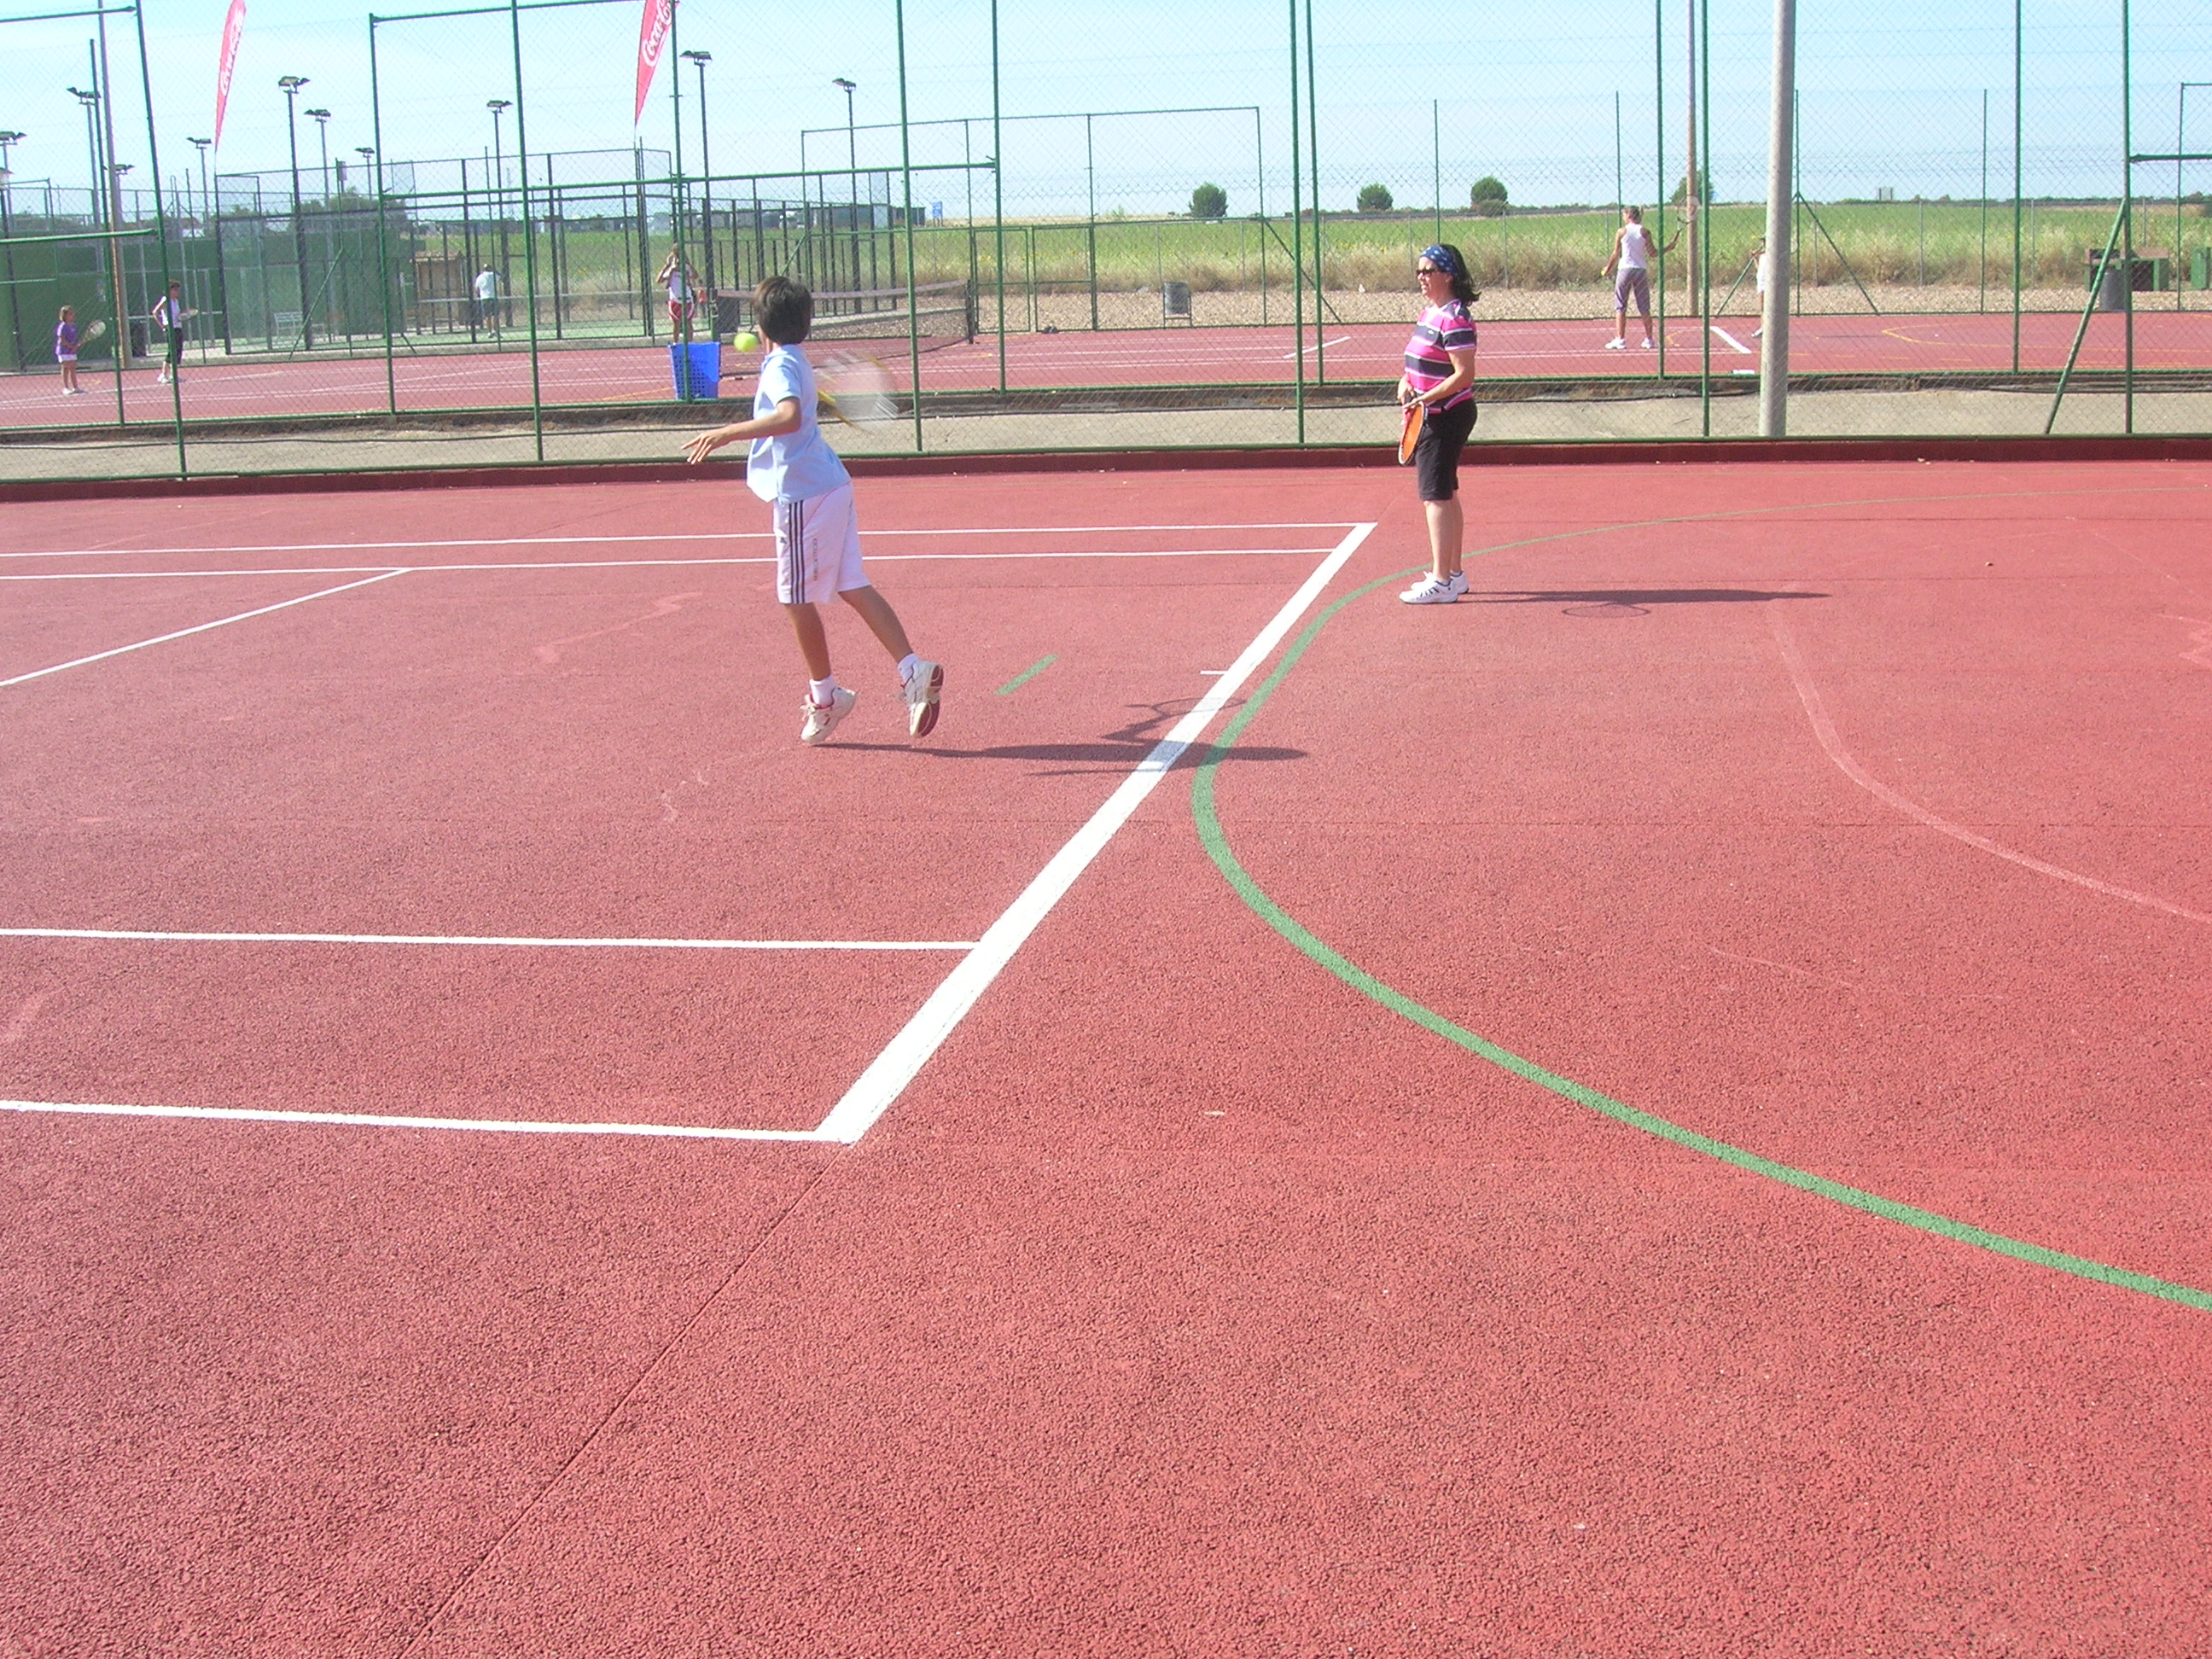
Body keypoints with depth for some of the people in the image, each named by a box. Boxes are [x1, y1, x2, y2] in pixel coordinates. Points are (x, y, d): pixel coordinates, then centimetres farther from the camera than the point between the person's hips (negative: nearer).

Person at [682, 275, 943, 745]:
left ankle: (825, 694, 14)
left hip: (803, 493, -9)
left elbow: (790, 417, -34)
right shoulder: (795, 361, 14)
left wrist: (727, 433, -36)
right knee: (854, 588, 7)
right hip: (831, 485, 9)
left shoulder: (781, 366, -15)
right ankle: (912, 670, -3)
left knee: (797, 598, 4)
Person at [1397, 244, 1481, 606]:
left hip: (1447, 417, -10)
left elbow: (1464, 375, -22)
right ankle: (1454, 574, 24)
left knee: (1436, 496, -9)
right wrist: (1407, 381, 2)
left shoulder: (1454, 319, -17)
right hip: (1432, 417, 10)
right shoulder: (1429, 313, 12)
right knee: (1445, 496, 15)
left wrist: (1427, 397, -27)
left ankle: (1441, 582, -8)